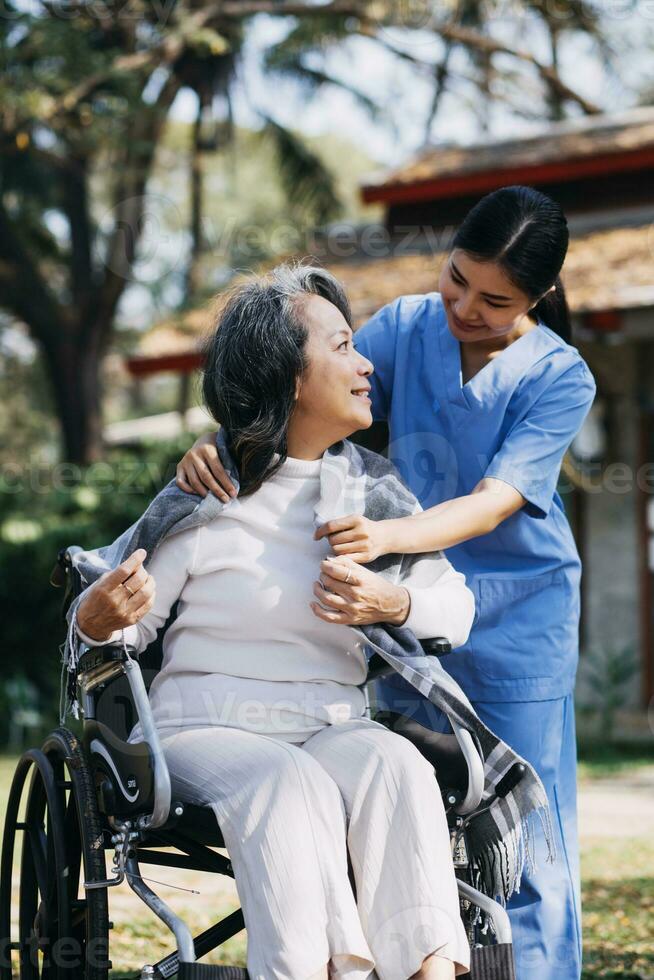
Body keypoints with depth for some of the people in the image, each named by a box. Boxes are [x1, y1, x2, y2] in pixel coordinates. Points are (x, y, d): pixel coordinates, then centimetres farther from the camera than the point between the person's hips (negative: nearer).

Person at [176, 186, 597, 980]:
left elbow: (495, 501, -24)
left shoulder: (560, 378, -13)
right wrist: (218, 446, -27)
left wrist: (389, 536, -41)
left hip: (517, 622, -3)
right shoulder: (406, 326, -4)